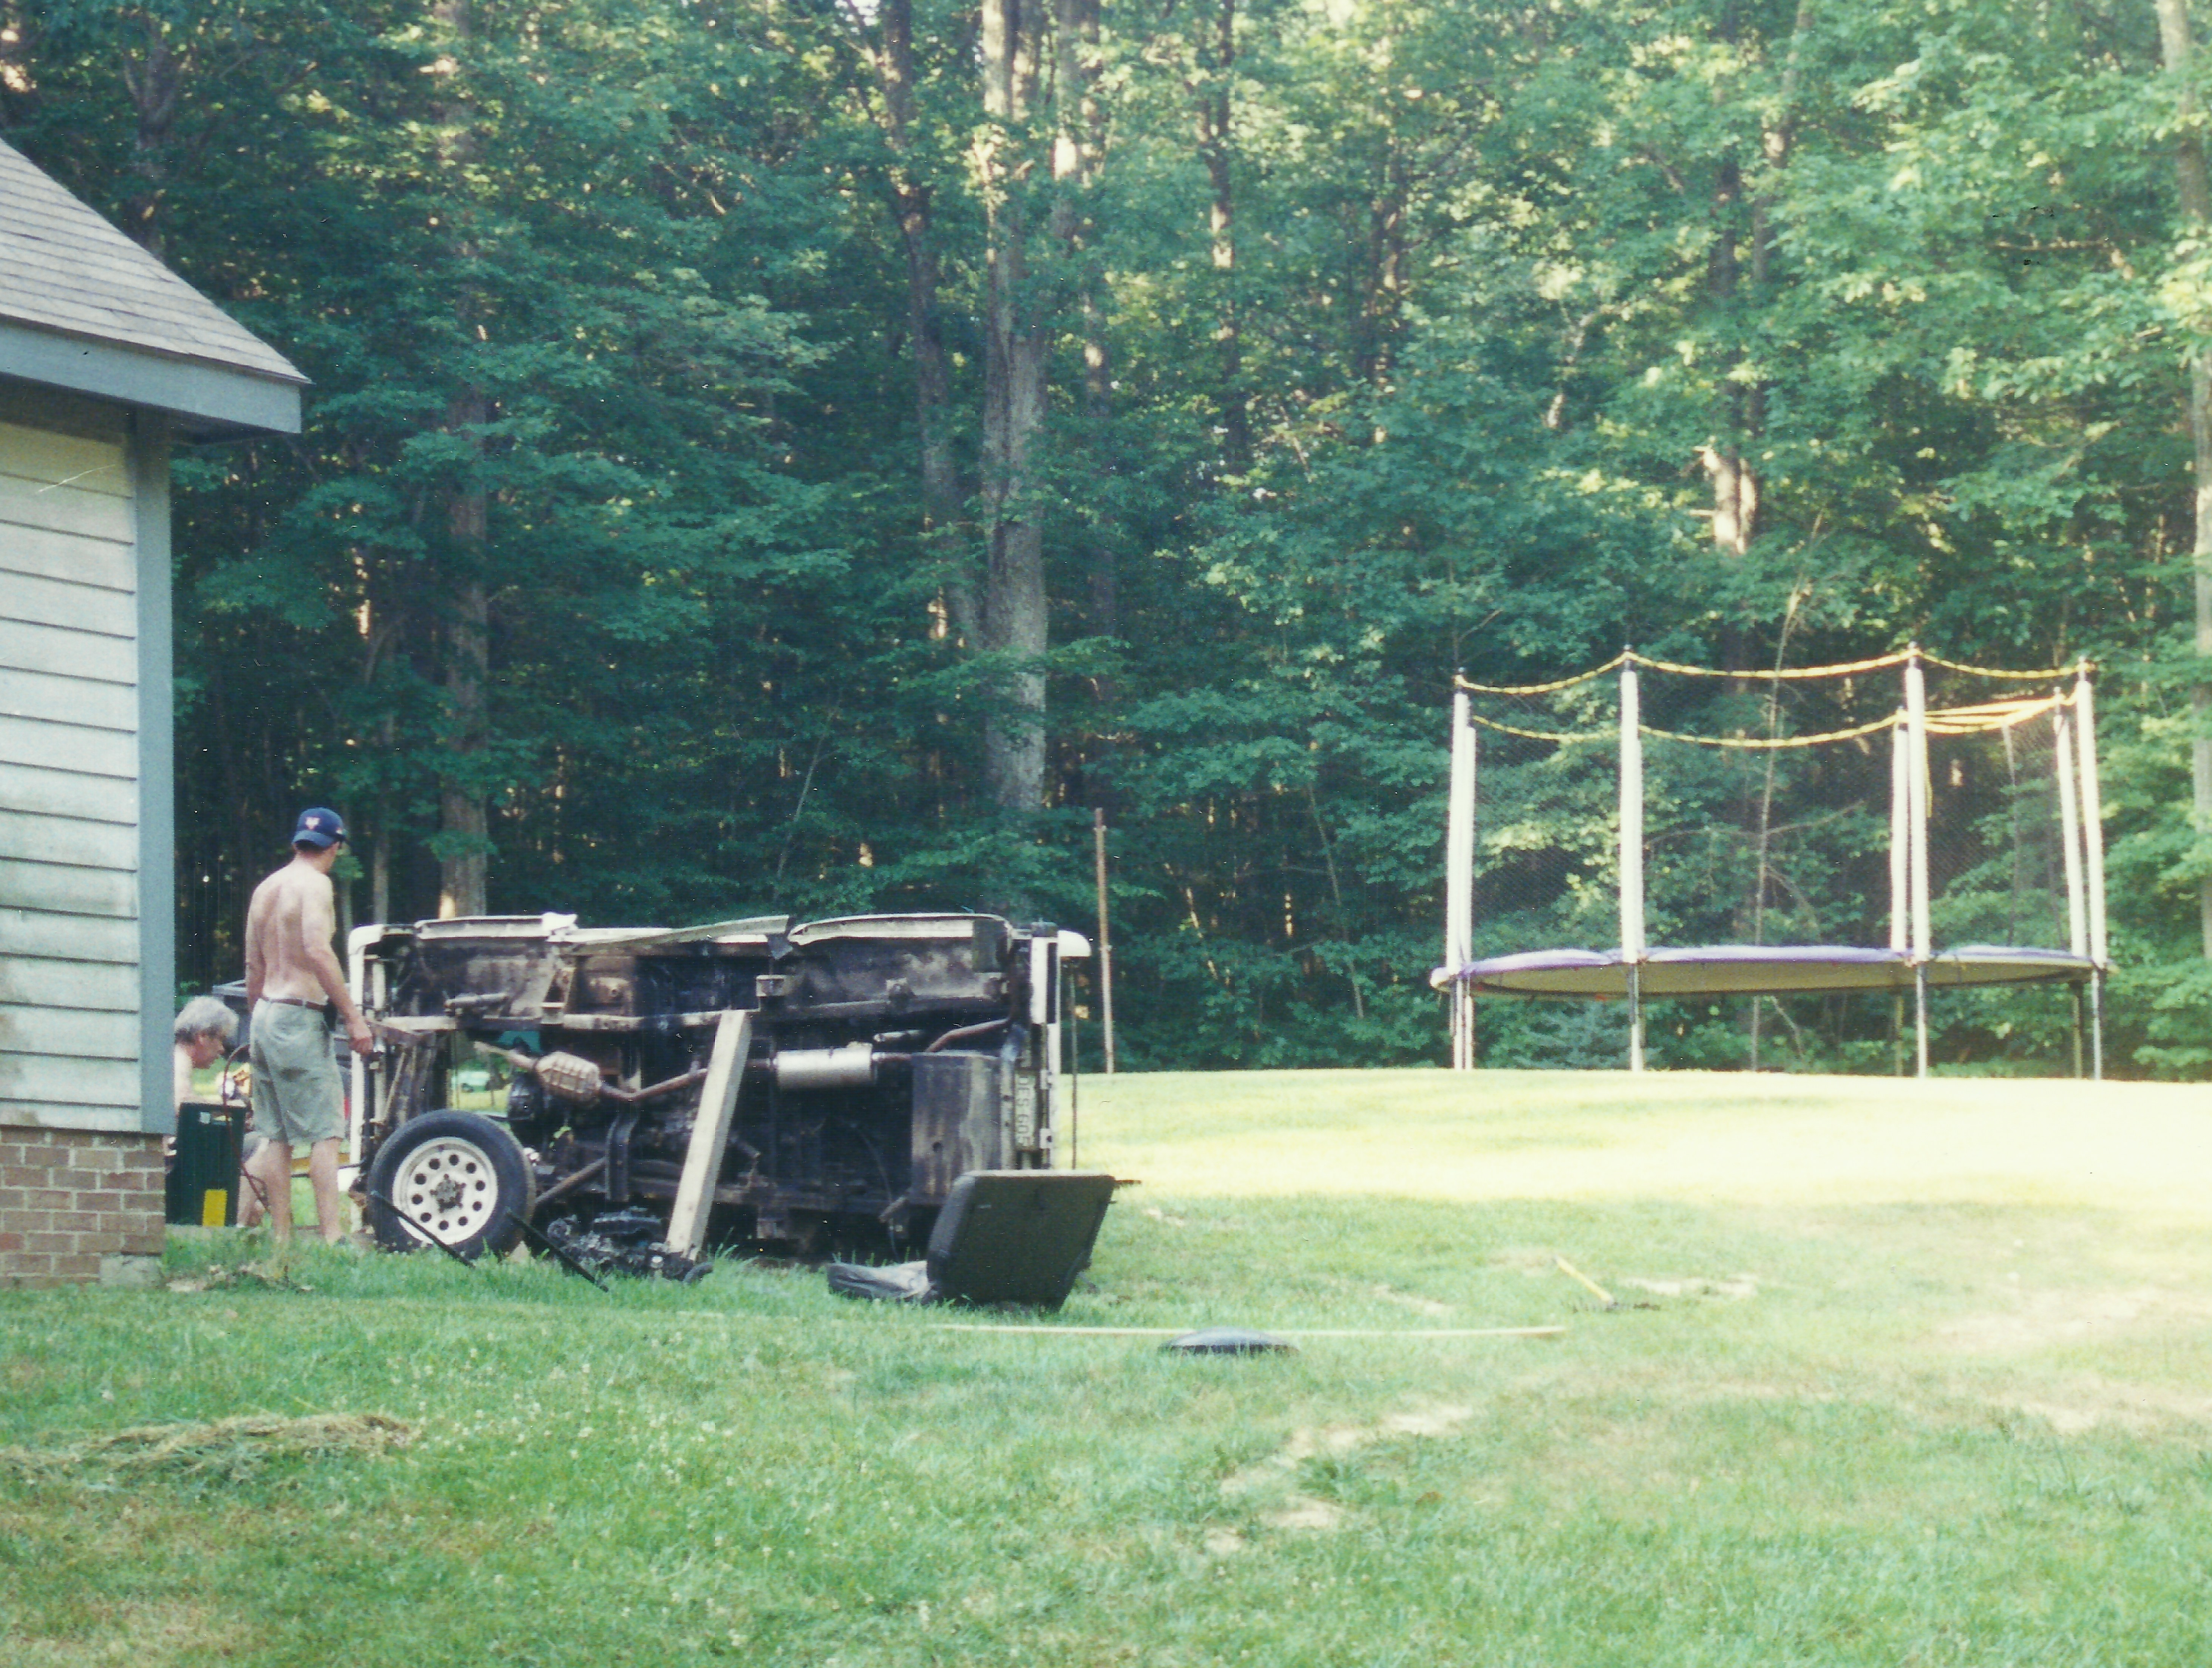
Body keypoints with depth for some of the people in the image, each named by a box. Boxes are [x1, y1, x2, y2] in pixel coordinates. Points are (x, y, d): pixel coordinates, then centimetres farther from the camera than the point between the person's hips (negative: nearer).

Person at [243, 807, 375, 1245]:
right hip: (299, 1015, -8)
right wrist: (353, 1017, -21)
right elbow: (318, 951, -21)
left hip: (266, 1014, 8)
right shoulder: (314, 884, -8)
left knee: (277, 1135, 9)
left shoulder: (266, 888, 16)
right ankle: (332, 1237, -17)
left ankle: (281, 1239, 8)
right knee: (325, 1133, -10)